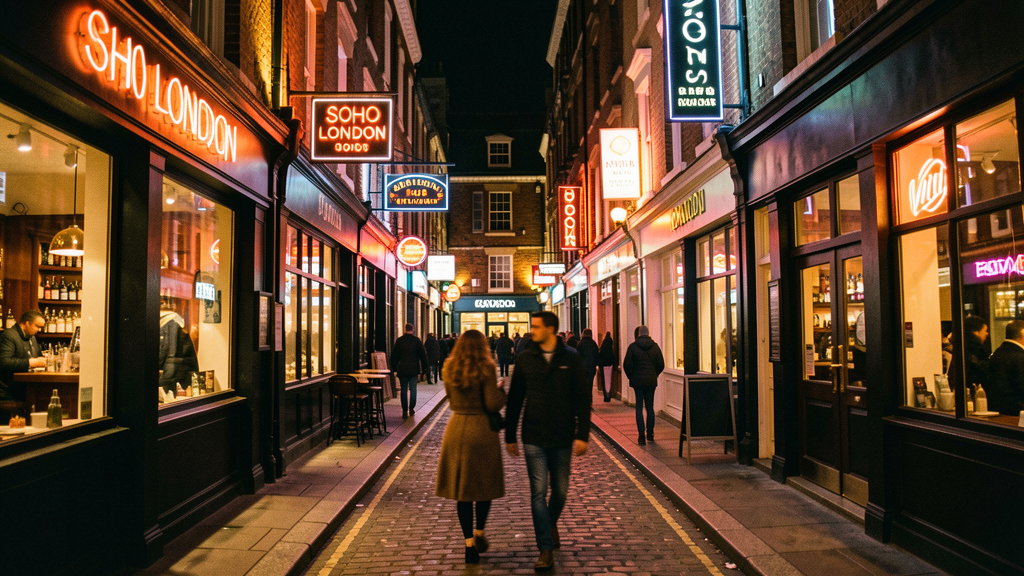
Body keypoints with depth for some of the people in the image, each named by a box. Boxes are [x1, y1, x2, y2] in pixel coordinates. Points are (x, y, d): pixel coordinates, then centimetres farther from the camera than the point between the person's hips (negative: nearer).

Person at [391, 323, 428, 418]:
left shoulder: (399, 340, 1)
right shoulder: (417, 340, 0)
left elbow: (394, 355, 4)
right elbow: (423, 354, 2)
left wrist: (394, 368, 12)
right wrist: (423, 368, 9)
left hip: (402, 369, 0)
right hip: (414, 369, 0)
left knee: (404, 390, 4)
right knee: (413, 389, 8)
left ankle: (405, 410, 1)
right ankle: (411, 409, 10)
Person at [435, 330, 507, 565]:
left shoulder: (450, 369, 4)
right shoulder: (486, 369, -10)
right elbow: (493, 404, -14)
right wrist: (500, 390, 4)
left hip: (456, 429, 4)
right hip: (482, 429, -3)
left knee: (462, 491, 9)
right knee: (484, 485, 17)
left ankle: (469, 544, 11)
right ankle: (479, 533, 21)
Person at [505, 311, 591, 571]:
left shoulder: (570, 359, -2)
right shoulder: (525, 359, 2)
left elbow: (583, 399, 1)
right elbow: (515, 399, 7)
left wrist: (582, 435, -6)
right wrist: (510, 436, 7)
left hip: (563, 437, 0)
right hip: (534, 438, 0)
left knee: (560, 491, 13)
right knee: (538, 493, -4)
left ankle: (551, 523, 43)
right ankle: (546, 550, 3)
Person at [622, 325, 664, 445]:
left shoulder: (633, 346, -5)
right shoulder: (655, 346, 1)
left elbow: (627, 364, -7)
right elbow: (661, 365, 2)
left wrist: (631, 377, 9)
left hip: (637, 381, -2)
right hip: (651, 381, 2)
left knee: (639, 408, 2)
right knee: (650, 407, 13)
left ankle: (641, 435, -4)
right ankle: (650, 433, 17)